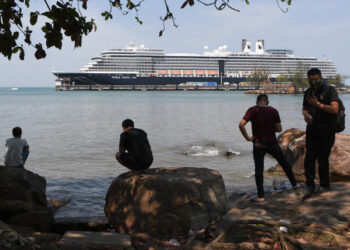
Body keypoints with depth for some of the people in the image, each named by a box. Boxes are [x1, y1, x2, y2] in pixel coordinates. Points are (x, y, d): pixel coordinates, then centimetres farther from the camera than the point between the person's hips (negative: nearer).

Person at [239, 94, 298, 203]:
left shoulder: (252, 110, -7)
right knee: (284, 163, 21)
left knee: (259, 169, 3)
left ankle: (260, 196, 2)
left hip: (258, 144, -1)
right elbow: (279, 129, -4)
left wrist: (247, 137, -9)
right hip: (272, 143, 2)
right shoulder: (273, 111, -3)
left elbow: (241, 125, -19)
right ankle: (294, 183, 34)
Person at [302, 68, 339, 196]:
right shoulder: (308, 92, 12)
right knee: (309, 158, 0)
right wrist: (306, 115, -1)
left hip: (327, 129, -5)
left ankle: (324, 185, 13)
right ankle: (309, 185, 9)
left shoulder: (330, 90, -7)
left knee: (323, 159, -3)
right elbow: (304, 108, 22)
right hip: (312, 128, 5)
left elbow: (334, 109, -17)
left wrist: (318, 104, -20)